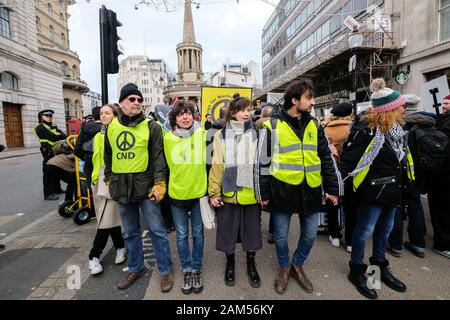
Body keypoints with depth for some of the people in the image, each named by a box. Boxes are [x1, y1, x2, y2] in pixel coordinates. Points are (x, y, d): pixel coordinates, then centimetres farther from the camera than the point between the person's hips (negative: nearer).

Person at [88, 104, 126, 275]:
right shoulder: (98, 136, 15)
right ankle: (120, 247, 27)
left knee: (106, 219, -3)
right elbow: (96, 160, 21)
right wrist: (94, 178, 17)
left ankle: (94, 256, 12)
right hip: (100, 180, 6)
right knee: (111, 217, 11)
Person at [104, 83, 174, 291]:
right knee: (130, 232, 17)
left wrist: (159, 183, -14)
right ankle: (135, 268, 36)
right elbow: (108, 156, 19)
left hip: (145, 186, -4)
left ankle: (166, 270, 20)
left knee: (157, 230, 3)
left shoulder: (151, 126, -4)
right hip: (121, 187, 4)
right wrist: (110, 179, 17)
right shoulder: (111, 127, 8)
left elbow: (158, 157, -8)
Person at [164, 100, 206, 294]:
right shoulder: (168, 138, -4)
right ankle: (186, 270, 32)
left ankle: (196, 269, 32)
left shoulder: (202, 134, -7)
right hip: (177, 193, 1)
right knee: (181, 235, 13)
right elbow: (166, 164, 7)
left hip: (199, 191, 0)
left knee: (198, 233, 13)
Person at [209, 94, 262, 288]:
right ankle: (230, 264, 36)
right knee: (228, 230, 12)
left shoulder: (256, 134, 3)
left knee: (251, 230, 13)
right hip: (228, 193, 0)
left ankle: (251, 265, 36)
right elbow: (217, 165, -2)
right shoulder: (221, 135, 0)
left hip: (251, 193, 1)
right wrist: (214, 192, -6)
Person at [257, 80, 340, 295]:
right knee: (281, 235, 11)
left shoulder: (314, 125, 6)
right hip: (283, 190, -3)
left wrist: (332, 188, 7)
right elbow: (263, 162, -4)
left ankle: (297, 265, 40)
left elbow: (326, 159, 10)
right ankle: (284, 268, 38)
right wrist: (263, 193, -4)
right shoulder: (273, 125, -6)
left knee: (310, 234, 15)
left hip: (310, 190, 4)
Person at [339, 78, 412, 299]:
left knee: (385, 230, 20)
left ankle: (380, 267, 39)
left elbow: (402, 160, 17)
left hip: (392, 191, 9)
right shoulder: (370, 133, -19)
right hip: (373, 192, -9)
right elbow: (349, 158, -22)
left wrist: (401, 187, 19)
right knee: (365, 231, 4)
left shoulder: (397, 131, 7)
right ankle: (357, 271, 23)